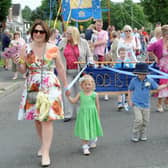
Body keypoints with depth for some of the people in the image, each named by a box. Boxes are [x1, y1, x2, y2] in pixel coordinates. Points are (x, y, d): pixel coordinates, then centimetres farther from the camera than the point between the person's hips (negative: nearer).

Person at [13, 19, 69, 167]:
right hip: (32, 87, 3)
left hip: (50, 86, -3)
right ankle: (44, 144, 32)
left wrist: (66, 85, 10)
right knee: (36, 118, 11)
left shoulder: (53, 49, -1)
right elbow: (23, 70, 5)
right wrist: (18, 64, -16)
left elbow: (60, 68, 7)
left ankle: (46, 153, -5)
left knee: (47, 118, -8)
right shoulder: (26, 49, 3)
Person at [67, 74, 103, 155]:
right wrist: (68, 96, -15)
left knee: (92, 129, 15)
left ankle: (93, 141, 46)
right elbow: (73, 101, 0)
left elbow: (97, 105, 4)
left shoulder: (94, 95, -4)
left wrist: (98, 115, 7)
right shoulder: (80, 94, -1)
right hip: (83, 115, 0)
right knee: (84, 131, -4)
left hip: (92, 115, 0)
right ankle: (85, 147, 2)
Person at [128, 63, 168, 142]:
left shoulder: (150, 81, -2)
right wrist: (129, 100, 3)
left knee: (145, 121, 8)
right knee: (138, 120, -13)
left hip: (146, 105, 3)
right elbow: (130, 90, 7)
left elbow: (157, 87, 10)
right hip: (136, 104, -3)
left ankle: (143, 135, 26)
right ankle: (135, 136, 3)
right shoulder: (134, 80, -6)